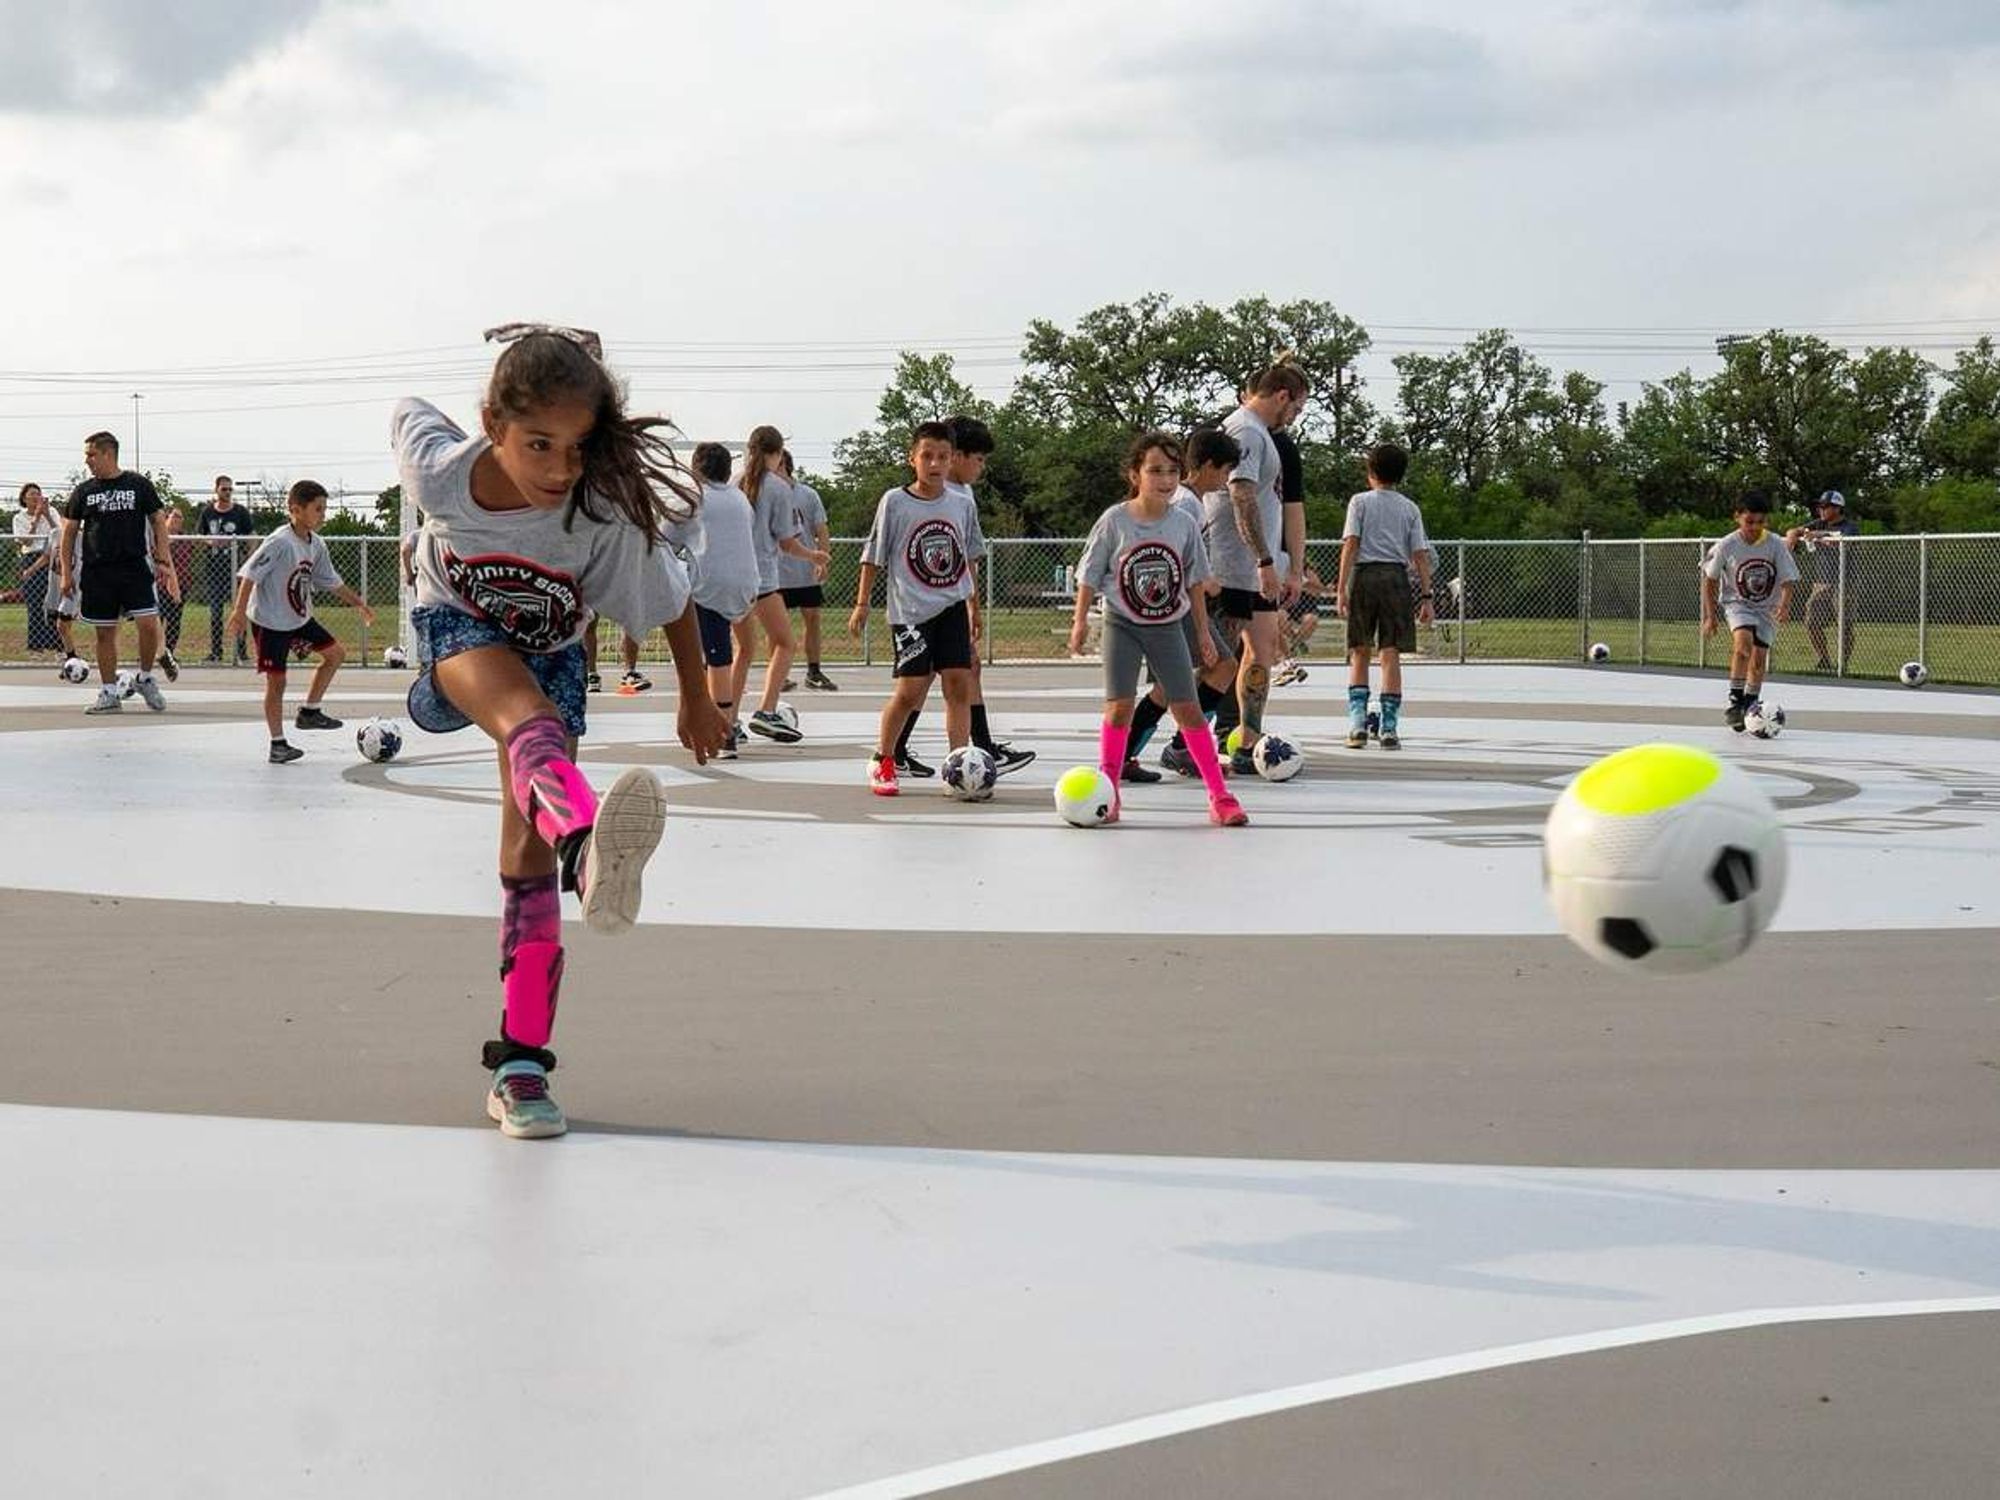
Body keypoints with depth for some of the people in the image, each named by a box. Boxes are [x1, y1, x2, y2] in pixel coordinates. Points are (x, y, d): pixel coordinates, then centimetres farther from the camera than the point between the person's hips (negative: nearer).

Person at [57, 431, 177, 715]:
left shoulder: (139, 485, 3)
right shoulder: (83, 492, 8)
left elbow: (158, 522, 6)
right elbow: (69, 531, 11)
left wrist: (163, 561, -2)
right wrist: (65, 573, 4)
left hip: (135, 566, -2)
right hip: (97, 571, 2)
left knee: (149, 623, -13)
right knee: (105, 632, 5)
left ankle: (144, 679, 9)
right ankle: (109, 693, 13)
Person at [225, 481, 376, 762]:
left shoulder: (316, 544, 1)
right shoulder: (279, 542, -23)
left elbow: (331, 582, 15)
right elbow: (249, 574, -23)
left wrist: (359, 603, 16)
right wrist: (240, 610, -29)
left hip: (300, 618, 8)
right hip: (270, 622, -8)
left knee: (336, 653, 9)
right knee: (276, 681, -4)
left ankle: (309, 711, 18)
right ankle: (278, 744, 4)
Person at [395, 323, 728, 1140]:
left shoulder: (607, 514, -34)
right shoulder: (441, 470, -31)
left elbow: (671, 602, -17)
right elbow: (410, 411, -7)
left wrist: (697, 702, -3)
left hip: (551, 651, 2)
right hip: (458, 628, -2)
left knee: (529, 850, -5)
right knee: (528, 716, -38)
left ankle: (520, 1063, 1)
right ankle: (587, 845, -72)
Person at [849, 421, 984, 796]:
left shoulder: (962, 504, 5)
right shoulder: (894, 502, -4)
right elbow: (874, 556, 1)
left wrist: (974, 607, 20)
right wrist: (862, 604, -1)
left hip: (953, 606, 3)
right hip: (910, 610, -3)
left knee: (959, 684, -5)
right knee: (910, 690, -4)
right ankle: (882, 762, 17)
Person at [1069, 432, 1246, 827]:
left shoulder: (1184, 524, -1)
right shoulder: (1114, 521, -9)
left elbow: (1194, 582, 9)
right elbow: (1090, 575, -1)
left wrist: (1203, 631, 11)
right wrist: (1081, 620, -7)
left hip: (1167, 627, 2)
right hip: (1122, 625, -2)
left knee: (1188, 709, -1)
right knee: (1119, 706, -11)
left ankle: (1218, 795, 3)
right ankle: (1108, 793, 0)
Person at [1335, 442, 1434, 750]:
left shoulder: (1360, 502, 5)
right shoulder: (1410, 508, 11)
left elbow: (1351, 544, -5)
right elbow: (1420, 554, 5)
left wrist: (1341, 587, -7)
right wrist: (1426, 595, 6)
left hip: (1363, 575, -1)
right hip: (1396, 577, 1)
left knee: (1360, 653, 7)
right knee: (1391, 654, 2)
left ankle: (1358, 721, -5)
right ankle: (1389, 728, 0)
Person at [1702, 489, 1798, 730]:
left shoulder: (1776, 545, -15)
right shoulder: (1727, 546, -15)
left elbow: (1787, 581, -11)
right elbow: (1709, 579, -2)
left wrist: (1784, 605, -31)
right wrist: (1709, 616, -5)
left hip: (1767, 608, 2)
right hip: (1737, 603, -2)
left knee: (1759, 657, -2)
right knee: (1743, 639, -29)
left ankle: (1750, 707, 19)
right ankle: (1735, 700, -23)